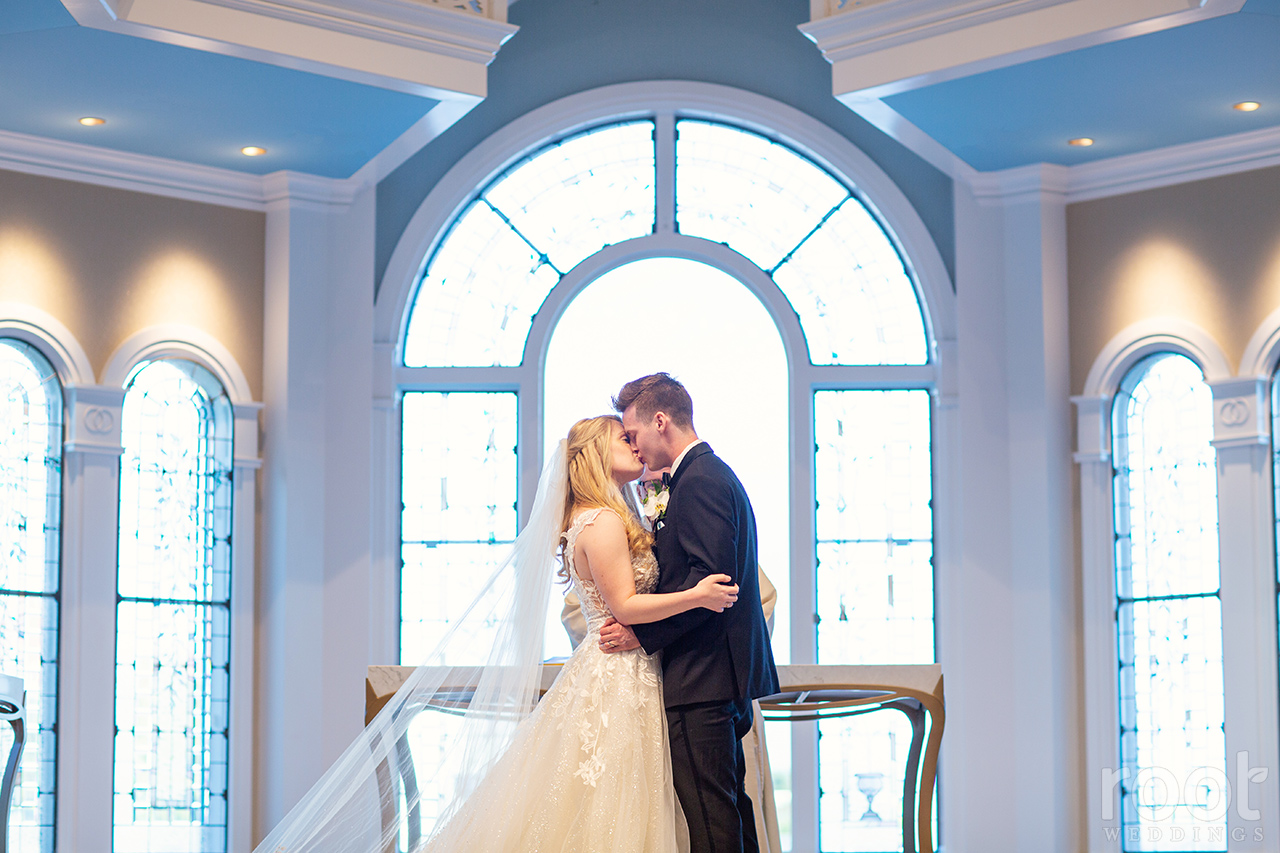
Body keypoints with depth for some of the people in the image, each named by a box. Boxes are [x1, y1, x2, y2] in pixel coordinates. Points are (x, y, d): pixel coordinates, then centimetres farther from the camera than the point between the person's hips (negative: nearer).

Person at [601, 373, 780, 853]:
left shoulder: (700, 481, -13)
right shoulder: (714, 474, 20)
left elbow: (710, 580, -21)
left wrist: (643, 634, -17)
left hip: (702, 677, -11)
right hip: (728, 674, 11)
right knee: (729, 806, 14)